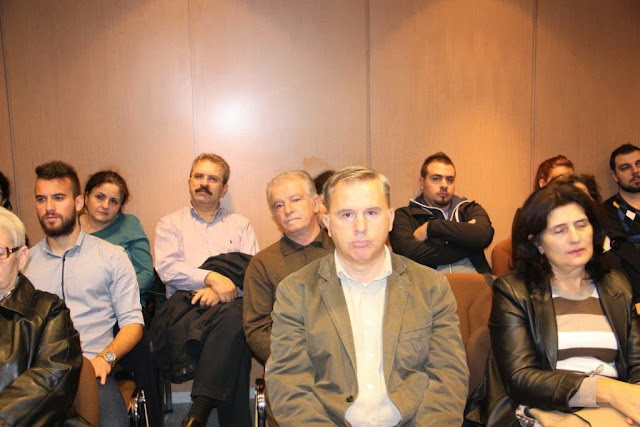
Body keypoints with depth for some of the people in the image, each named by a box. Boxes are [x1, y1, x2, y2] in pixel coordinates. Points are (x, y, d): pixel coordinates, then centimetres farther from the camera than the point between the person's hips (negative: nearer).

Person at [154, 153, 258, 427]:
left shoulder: (240, 225, 24)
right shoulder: (169, 225, 22)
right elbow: (166, 268, 2)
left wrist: (219, 291, -12)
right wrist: (211, 277, -14)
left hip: (229, 304, 1)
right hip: (185, 303, -1)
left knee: (235, 313, -38)